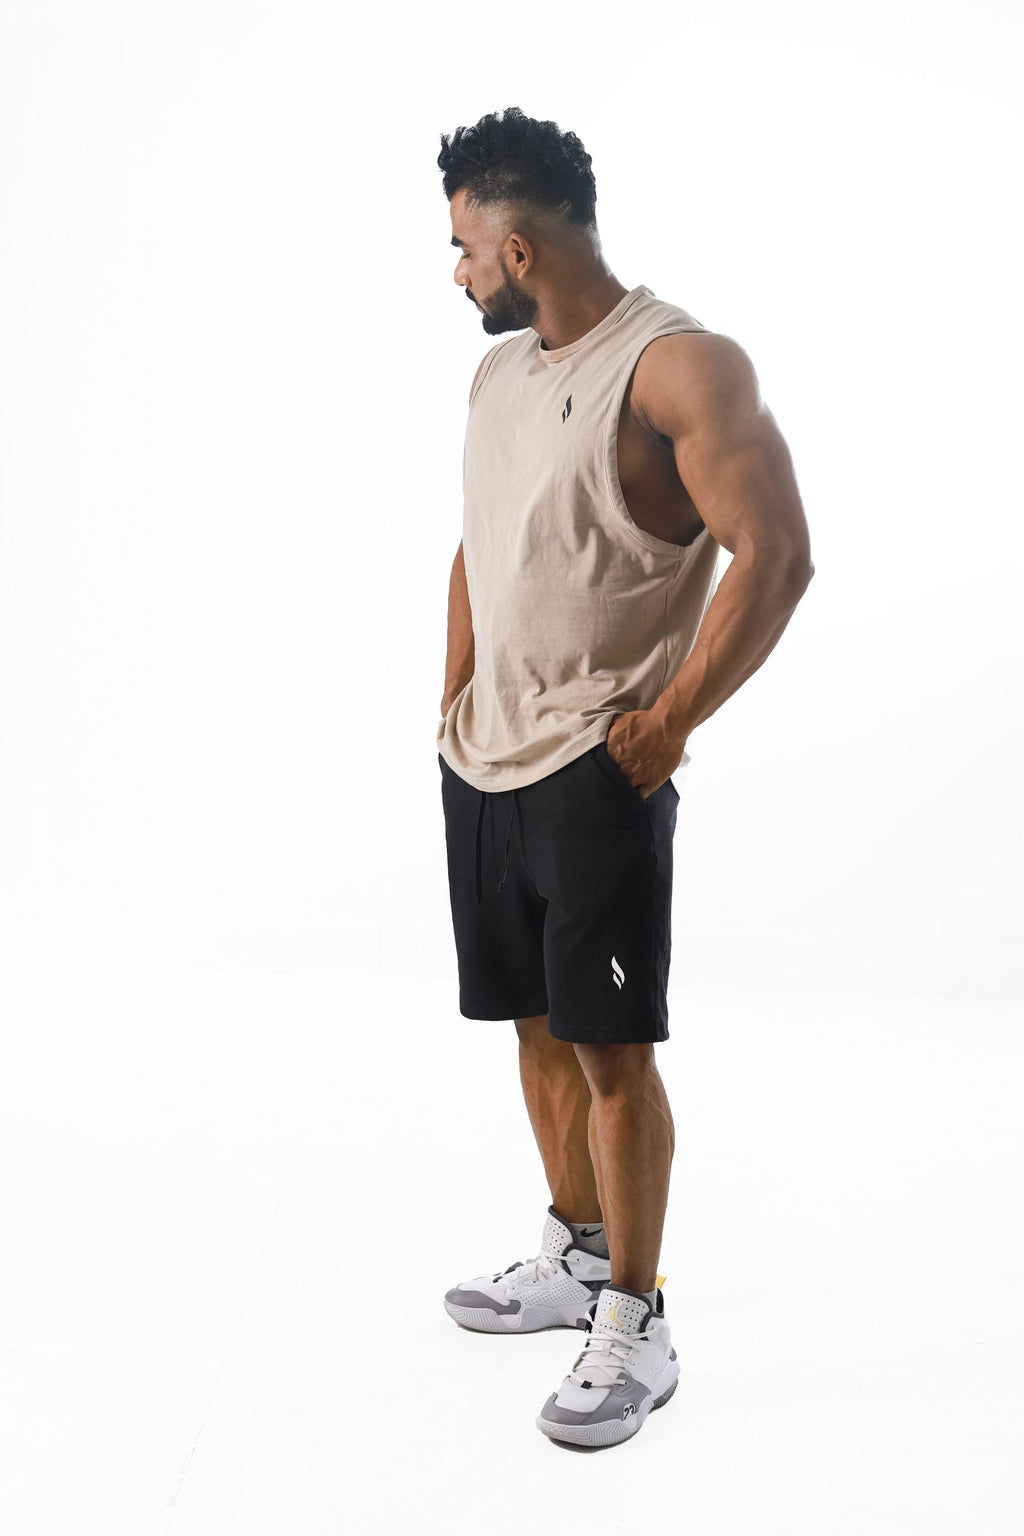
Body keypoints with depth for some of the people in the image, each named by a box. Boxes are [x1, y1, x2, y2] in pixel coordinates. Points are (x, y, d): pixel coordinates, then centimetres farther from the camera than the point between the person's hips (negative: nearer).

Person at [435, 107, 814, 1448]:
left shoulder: (679, 365, -13)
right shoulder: (498, 374, 13)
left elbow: (777, 557, -18)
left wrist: (670, 720, -16)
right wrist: (456, 703, 14)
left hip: (596, 775, -8)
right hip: (482, 766, 8)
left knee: (611, 1046, -1)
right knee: (538, 1022, 16)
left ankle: (638, 1328, 13)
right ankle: (575, 1259, 33)